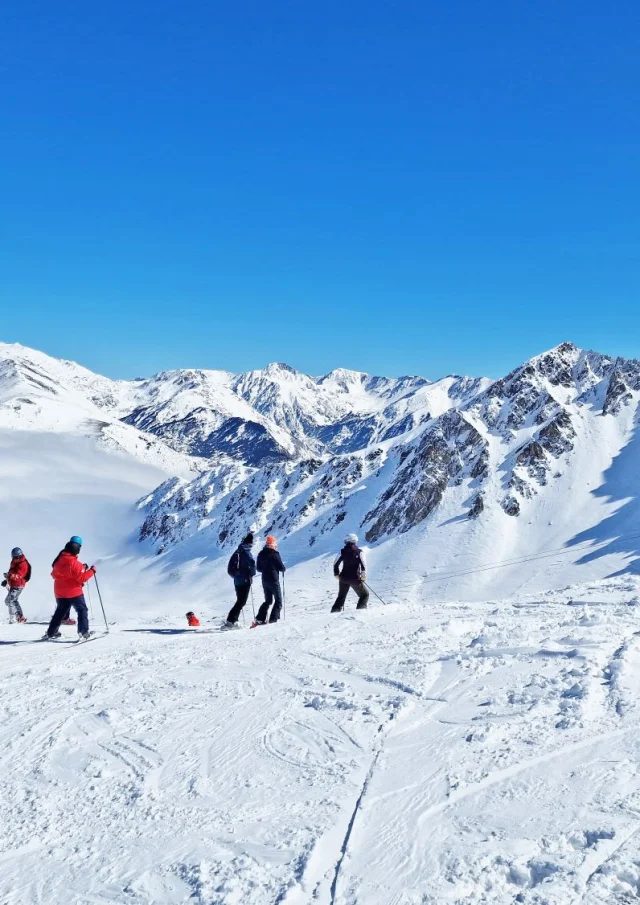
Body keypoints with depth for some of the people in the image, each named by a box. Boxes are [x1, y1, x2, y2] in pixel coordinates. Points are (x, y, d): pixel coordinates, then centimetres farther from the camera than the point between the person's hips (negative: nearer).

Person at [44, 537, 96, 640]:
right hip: (74, 592, -7)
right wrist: (92, 571, -10)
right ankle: (83, 632, -4)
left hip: (60, 593, 7)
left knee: (60, 612, 20)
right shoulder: (74, 563, -21)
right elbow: (81, 578, -21)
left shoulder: (59, 560, 1)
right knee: (82, 610, 5)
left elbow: (54, 574, 13)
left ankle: (51, 632, 24)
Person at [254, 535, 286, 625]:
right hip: (274, 580, -6)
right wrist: (284, 568, 10)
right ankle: (273, 619, -5)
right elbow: (282, 567, -12)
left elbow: (258, 568, 12)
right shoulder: (275, 554, -14)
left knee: (268, 600, 18)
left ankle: (260, 618, 6)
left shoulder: (261, 554, 5)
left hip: (264, 580, 6)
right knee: (278, 600, 4)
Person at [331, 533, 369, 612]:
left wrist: (337, 574, 17)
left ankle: (335, 610, 9)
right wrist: (363, 576, -3)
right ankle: (361, 610, -3)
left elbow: (336, 564, 4)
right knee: (365, 595, 13)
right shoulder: (359, 552, -5)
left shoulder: (342, 551, 3)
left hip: (344, 578, 3)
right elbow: (363, 564, -12)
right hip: (355, 578, -3)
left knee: (341, 596, 21)